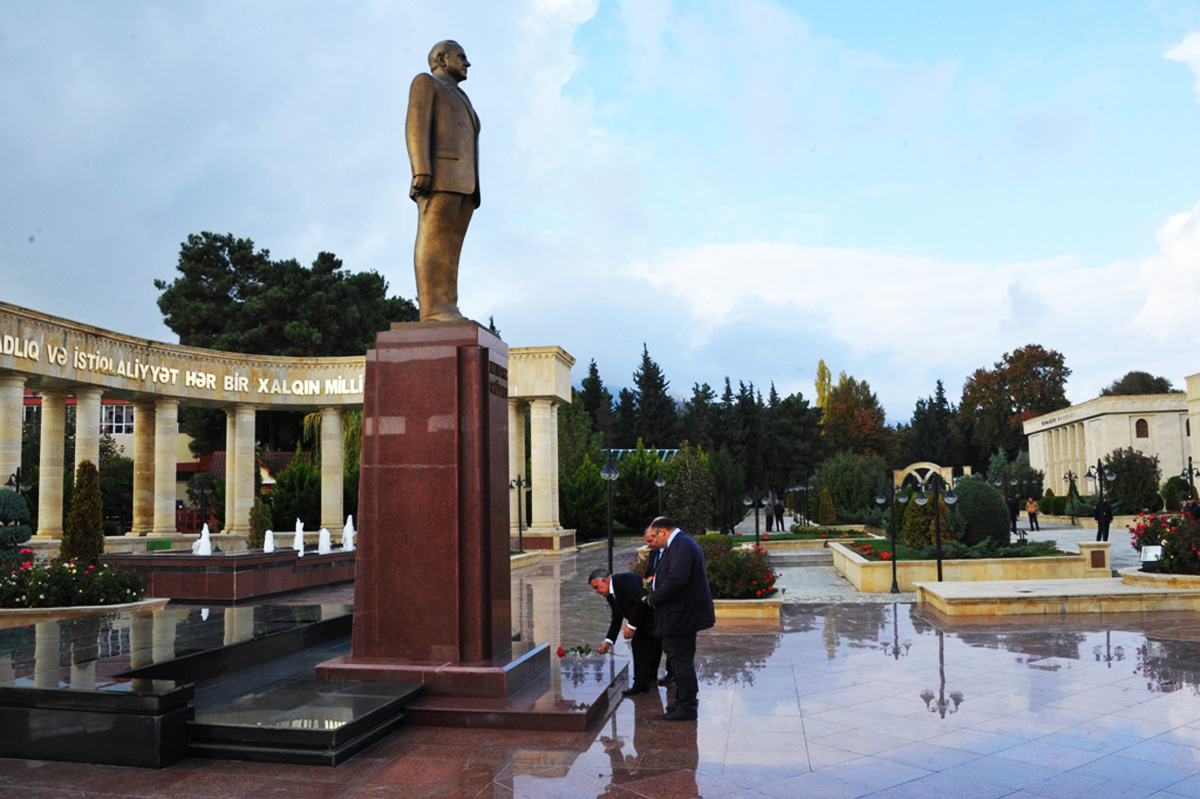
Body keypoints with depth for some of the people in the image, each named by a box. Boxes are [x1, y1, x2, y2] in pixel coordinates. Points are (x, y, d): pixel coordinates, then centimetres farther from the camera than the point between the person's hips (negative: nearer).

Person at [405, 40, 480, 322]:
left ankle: (448, 313, -11)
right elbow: (416, 126, -6)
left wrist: (471, 190, 16)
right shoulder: (425, 82, 9)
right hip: (438, 175, -8)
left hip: (462, 182, 8)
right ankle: (432, 307, -26)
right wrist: (421, 171, -20)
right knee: (434, 239, -17)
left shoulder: (459, 101, 34)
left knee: (450, 246, -3)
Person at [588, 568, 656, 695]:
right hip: (643, 621, 9)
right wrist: (608, 641, 7)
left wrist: (631, 625, -23)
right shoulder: (610, 595, 10)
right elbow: (616, 619, 14)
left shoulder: (624, 580, -20)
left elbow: (640, 602, -28)